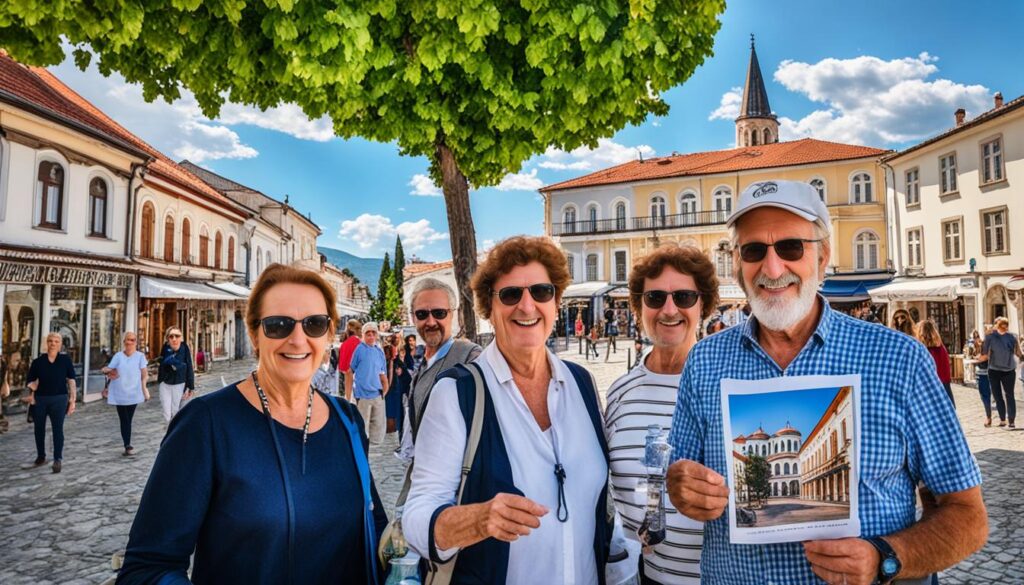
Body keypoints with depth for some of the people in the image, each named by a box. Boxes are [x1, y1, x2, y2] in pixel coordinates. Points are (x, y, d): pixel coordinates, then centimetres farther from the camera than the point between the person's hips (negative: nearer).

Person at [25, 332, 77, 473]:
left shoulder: (65, 359, -1)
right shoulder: (38, 361, 2)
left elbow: (71, 380, 0)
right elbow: (31, 380, 7)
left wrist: (72, 400, -3)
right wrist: (31, 394, -9)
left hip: (59, 398, -3)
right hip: (40, 399, 3)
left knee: (58, 429, -7)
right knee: (39, 429, 14)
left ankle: (58, 459, -5)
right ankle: (41, 457, 31)